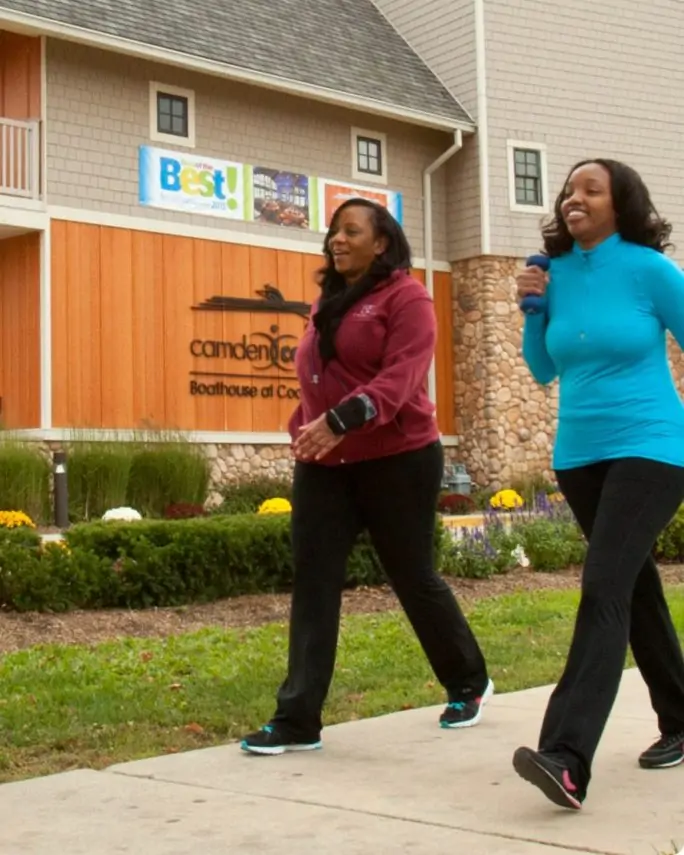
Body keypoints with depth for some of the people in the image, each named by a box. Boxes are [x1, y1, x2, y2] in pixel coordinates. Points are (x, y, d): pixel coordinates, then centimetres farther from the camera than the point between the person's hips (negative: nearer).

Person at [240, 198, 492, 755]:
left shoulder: (405, 297, -8)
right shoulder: (329, 302, 16)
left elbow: (399, 378, -22)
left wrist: (338, 422, -33)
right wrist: (305, 428, 11)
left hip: (397, 461, -6)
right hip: (324, 466, 7)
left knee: (413, 578, 6)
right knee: (313, 585, -3)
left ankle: (469, 684, 28)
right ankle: (298, 720, -2)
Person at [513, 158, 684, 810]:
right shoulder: (555, 274, 4)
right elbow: (544, 371, 12)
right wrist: (532, 310, -3)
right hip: (578, 456, 6)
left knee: (604, 588, -19)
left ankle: (567, 759, -26)